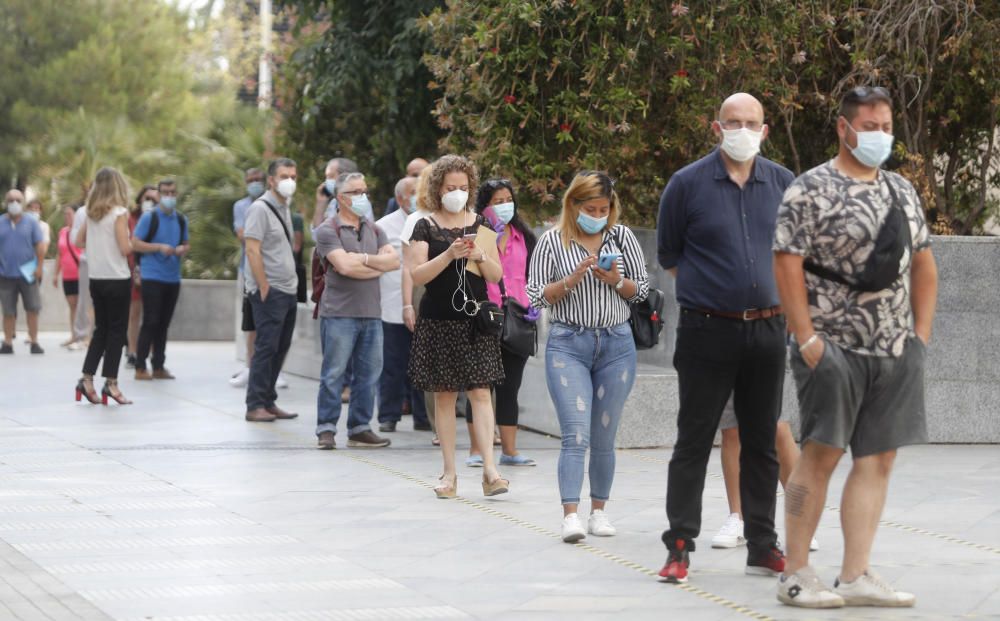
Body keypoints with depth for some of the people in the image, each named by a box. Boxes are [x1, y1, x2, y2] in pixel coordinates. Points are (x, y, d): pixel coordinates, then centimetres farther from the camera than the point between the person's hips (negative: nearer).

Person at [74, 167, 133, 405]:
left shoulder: (91, 213, 7)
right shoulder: (119, 213, -13)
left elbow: (79, 241, 15)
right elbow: (125, 248, -17)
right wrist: (131, 244, 3)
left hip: (96, 278, 6)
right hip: (117, 278, -6)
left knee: (101, 329, 14)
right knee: (117, 330, 2)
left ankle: (87, 378, 9)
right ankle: (111, 383, 2)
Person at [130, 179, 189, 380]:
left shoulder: (181, 219, 12)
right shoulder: (149, 217, -4)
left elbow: (187, 244, 22)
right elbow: (135, 244, -7)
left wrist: (183, 249, -2)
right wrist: (159, 247, -18)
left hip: (173, 278, 5)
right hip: (152, 277, -5)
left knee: (164, 324, 10)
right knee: (151, 322, -8)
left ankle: (159, 367, 16)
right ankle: (140, 368, -3)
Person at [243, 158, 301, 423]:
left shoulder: (284, 208, 16)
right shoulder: (260, 208, -11)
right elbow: (252, 250, -16)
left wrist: (293, 283, 14)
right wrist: (264, 287, -18)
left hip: (288, 291, 8)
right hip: (269, 291, -8)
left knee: (280, 348, 10)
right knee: (266, 348, -8)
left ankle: (268, 402, 17)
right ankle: (255, 406, -4)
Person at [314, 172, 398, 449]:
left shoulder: (374, 230, 17)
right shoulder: (328, 230, -3)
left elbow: (394, 260, 3)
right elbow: (345, 266, -16)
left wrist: (364, 259, -10)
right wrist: (378, 267, -5)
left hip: (371, 312, 6)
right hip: (339, 312, -6)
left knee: (368, 374, 6)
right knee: (334, 374, -4)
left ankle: (360, 428, 14)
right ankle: (326, 429, 1)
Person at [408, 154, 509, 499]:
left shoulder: (480, 225, 9)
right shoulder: (426, 227, 2)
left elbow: (496, 275, 7)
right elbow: (418, 275, -7)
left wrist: (480, 257, -13)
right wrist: (449, 255, -20)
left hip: (475, 319, 1)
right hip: (438, 321, -1)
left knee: (480, 391, -8)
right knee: (444, 395, 3)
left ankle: (489, 468, -14)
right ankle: (449, 473, 8)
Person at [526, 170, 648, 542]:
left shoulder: (622, 237, 6)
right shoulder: (553, 241, 0)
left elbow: (642, 290, 9)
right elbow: (536, 295, -1)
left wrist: (617, 281, -11)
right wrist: (572, 280, -15)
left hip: (616, 344, 3)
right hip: (568, 344, -2)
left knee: (604, 438, 7)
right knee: (575, 434, -13)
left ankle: (599, 511, 17)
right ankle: (570, 515, -17)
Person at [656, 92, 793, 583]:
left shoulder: (783, 184, 5)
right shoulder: (688, 184, -3)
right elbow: (668, 254, 7)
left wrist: (781, 298, 12)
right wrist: (708, 288, 6)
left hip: (767, 328, 3)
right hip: (707, 331, -3)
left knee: (762, 443, 9)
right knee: (693, 442, 0)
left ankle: (763, 547, 16)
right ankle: (679, 548, 5)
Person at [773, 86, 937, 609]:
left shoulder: (902, 190, 15)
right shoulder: (812, 190, -6)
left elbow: (923, 262, 20)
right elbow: (787, 264, -11)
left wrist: (921, 332, 10)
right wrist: (807, 340, -15)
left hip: (895, 351, 6)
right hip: (835, 349, -6)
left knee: (877, 459, 4)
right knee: (821, 454, -4)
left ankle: (856, 576, 7)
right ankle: (796, 575, 3)